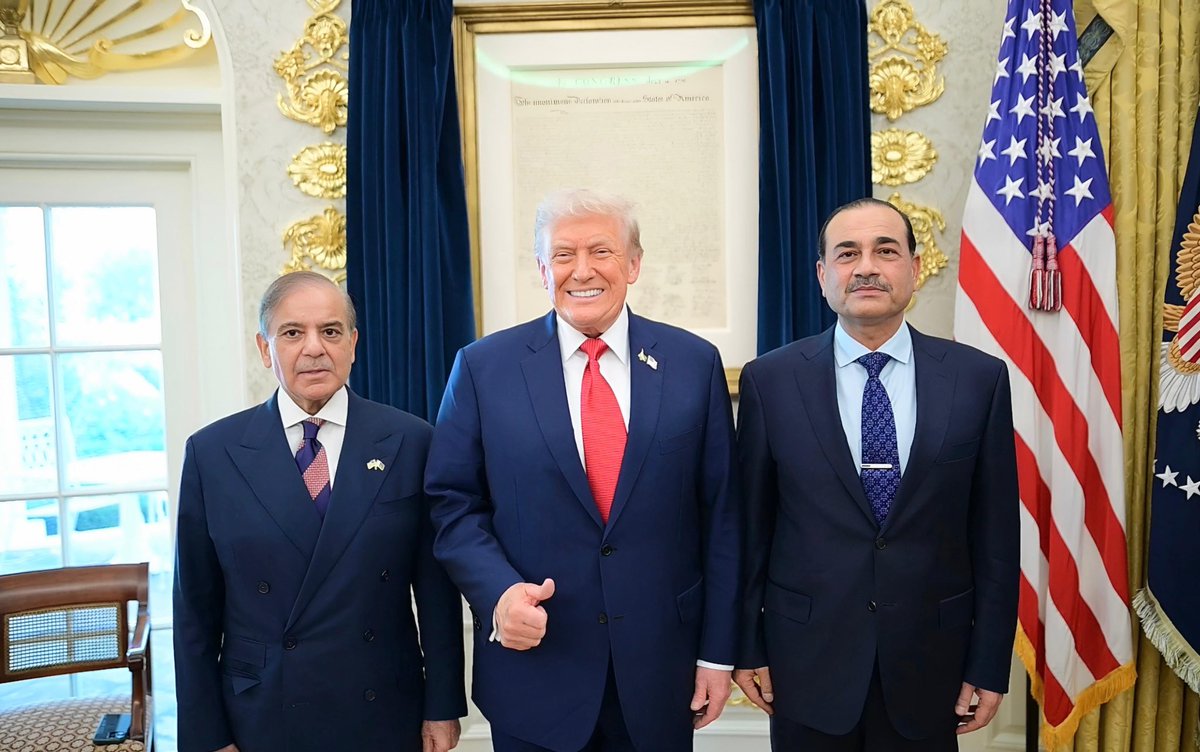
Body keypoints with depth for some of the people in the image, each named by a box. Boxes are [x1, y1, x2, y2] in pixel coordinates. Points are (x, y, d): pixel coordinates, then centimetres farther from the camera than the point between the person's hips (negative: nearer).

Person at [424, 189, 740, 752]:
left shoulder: (694, 363, -1)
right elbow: (454, 505, 0)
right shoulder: (483, 367, -3)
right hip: (533, 673, -1)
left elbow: (719, 516, 0)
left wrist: (718, 652, 0)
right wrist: (498, 591, -17)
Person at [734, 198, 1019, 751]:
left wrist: (989, 666, 1)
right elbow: (749, 525, -1)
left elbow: (995, 535, 0)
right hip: (806, 662, 0)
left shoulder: (980, 379, -4)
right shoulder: (770, 380, -6)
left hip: (929, 664, 1)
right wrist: (747, 647, 2)